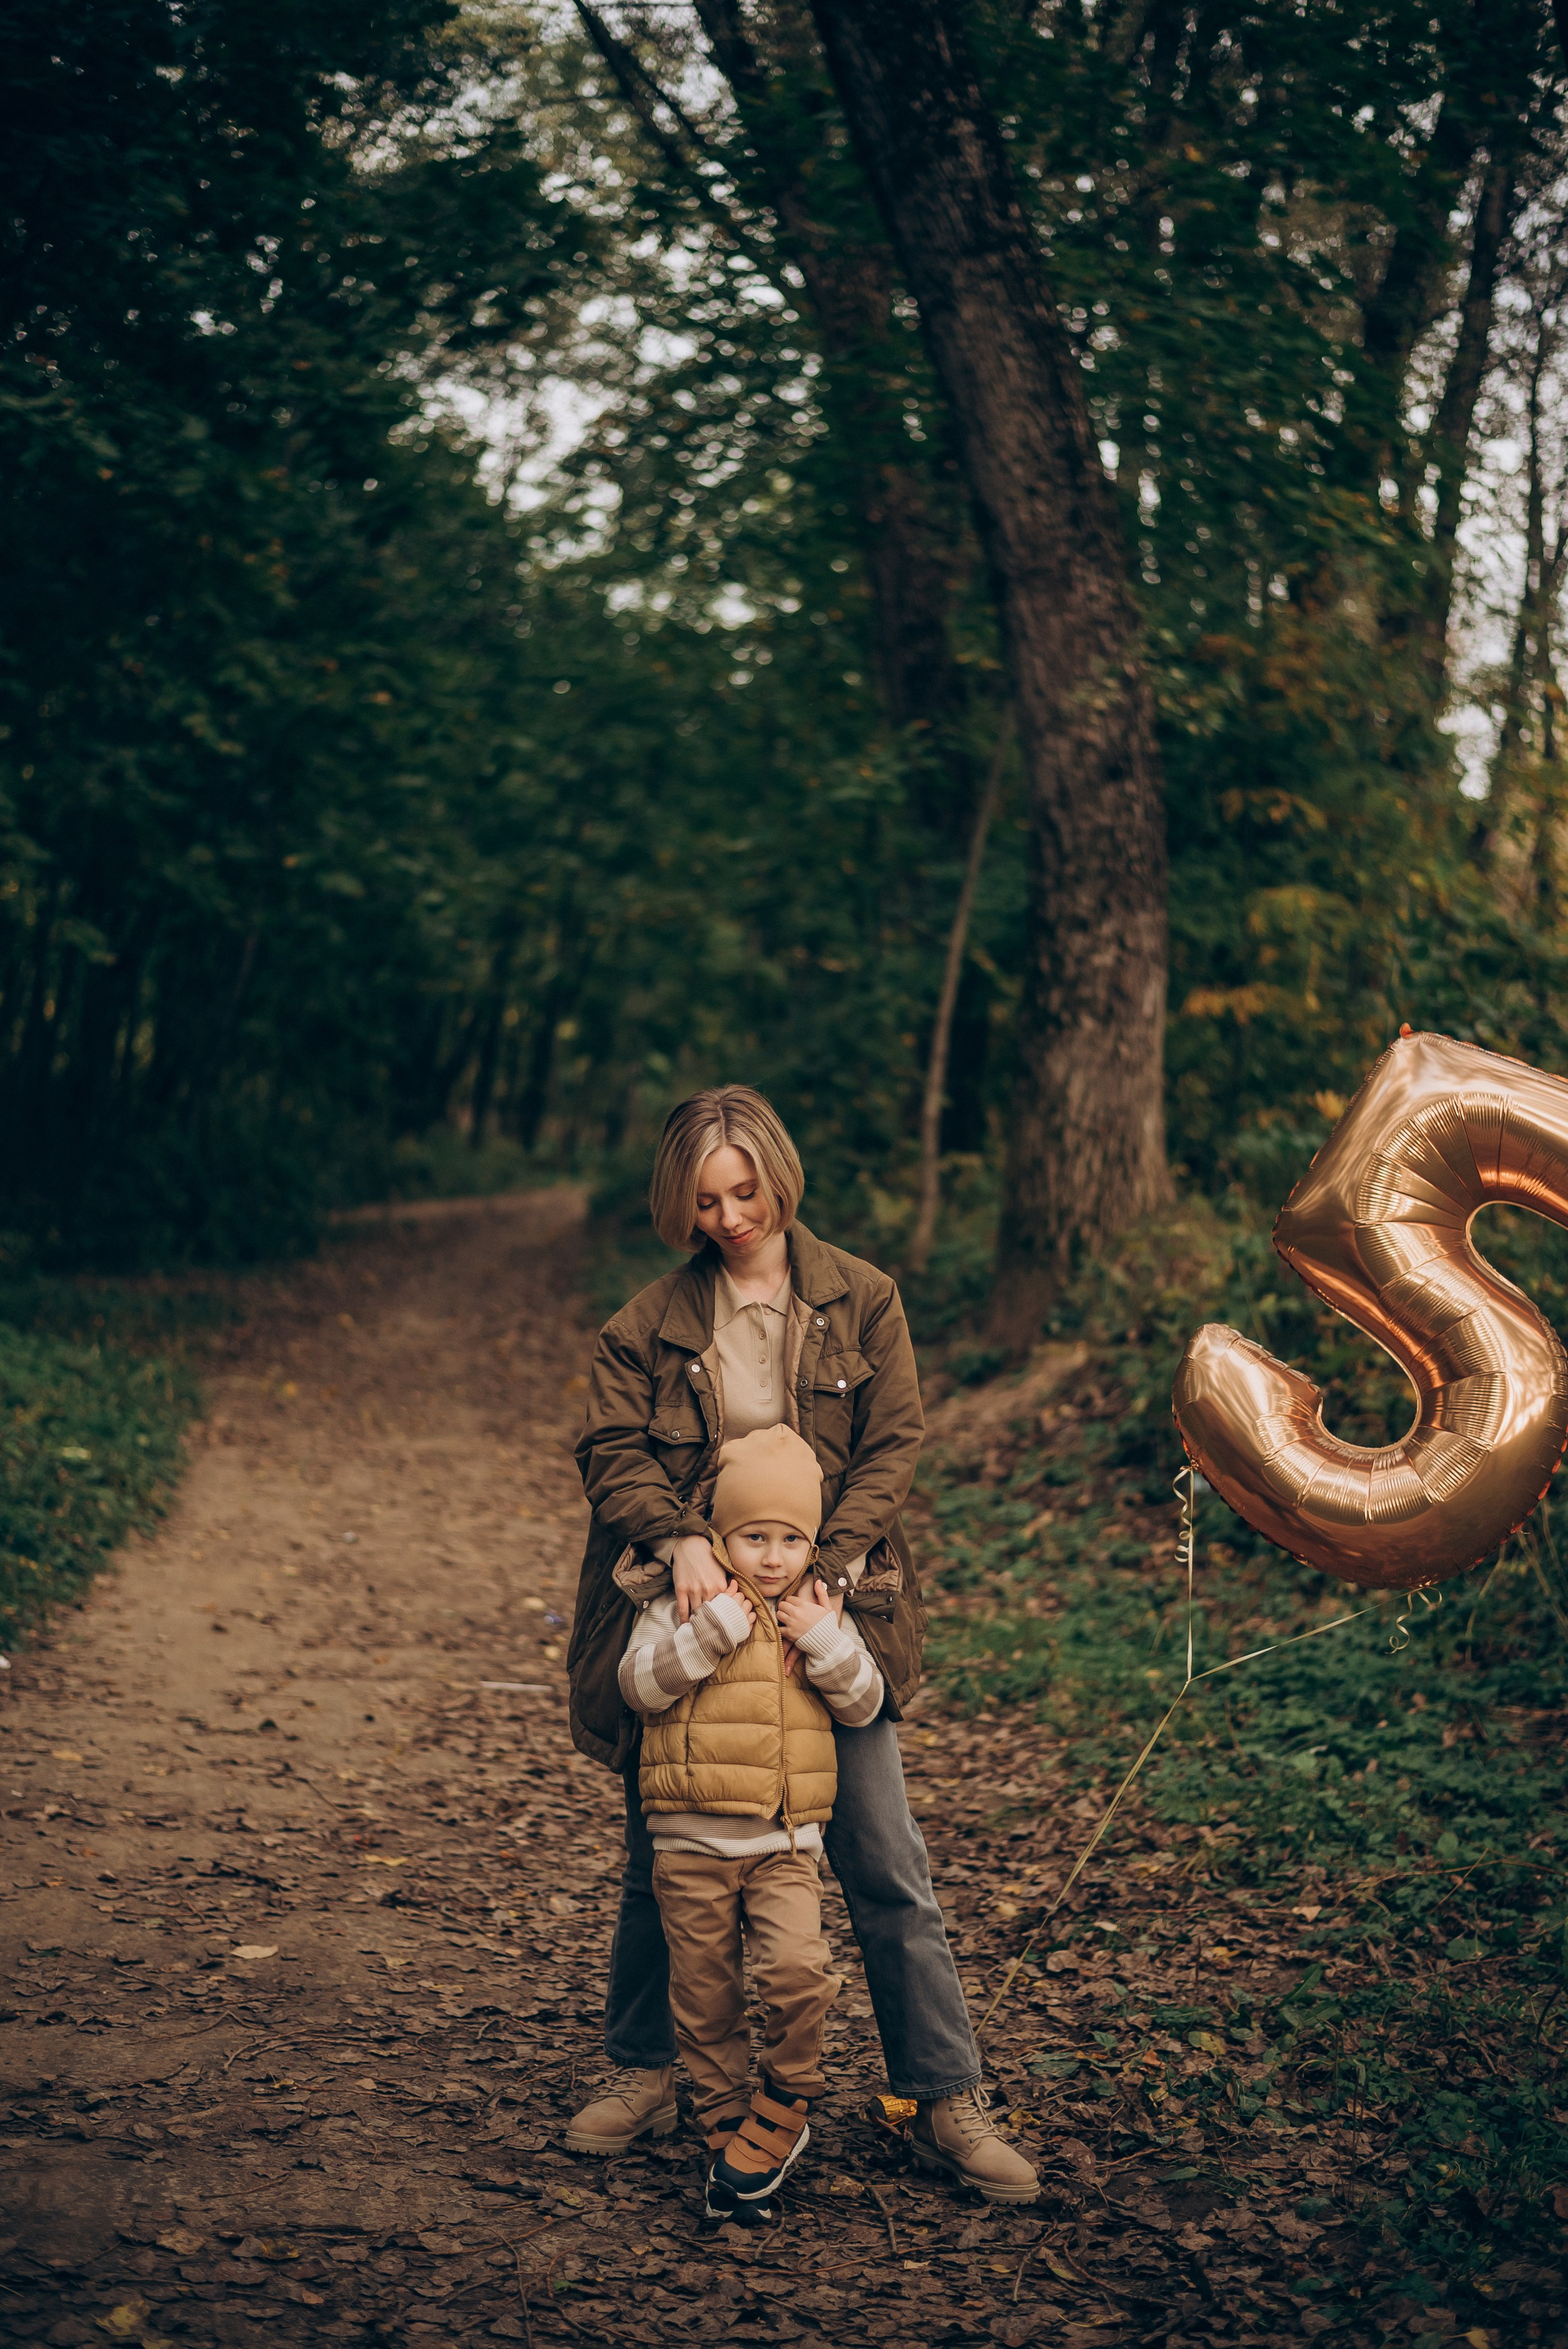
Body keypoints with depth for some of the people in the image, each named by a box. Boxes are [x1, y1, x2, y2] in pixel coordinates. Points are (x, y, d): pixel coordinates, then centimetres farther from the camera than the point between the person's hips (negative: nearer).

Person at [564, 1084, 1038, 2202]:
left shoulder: (860, 1300, 3)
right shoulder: (651, 1322, 4)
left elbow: (894, 1443, -2)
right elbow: (610, 1451, -3)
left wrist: (828, 1573, -14)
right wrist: (679, 1536, -22)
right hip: (689, 1609, 1)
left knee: (887, 1868, 0)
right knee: (660, 1861, 11)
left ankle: (947, 2102, 10)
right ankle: (645, 2073, 30)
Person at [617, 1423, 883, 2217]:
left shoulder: (819, 1614, 9)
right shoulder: (680, 1606, 1)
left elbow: (864, 1705, 5)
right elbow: (640, 1684, -12)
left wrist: (824, 1643, -9)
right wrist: (712, 1629, -19)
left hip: (784, 1843, 1)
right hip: (691, 1843, 0)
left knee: (797, 1967, -20)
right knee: (703, 1996, 5)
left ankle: (785, 2105, 1)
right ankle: (726, 2124, 22)